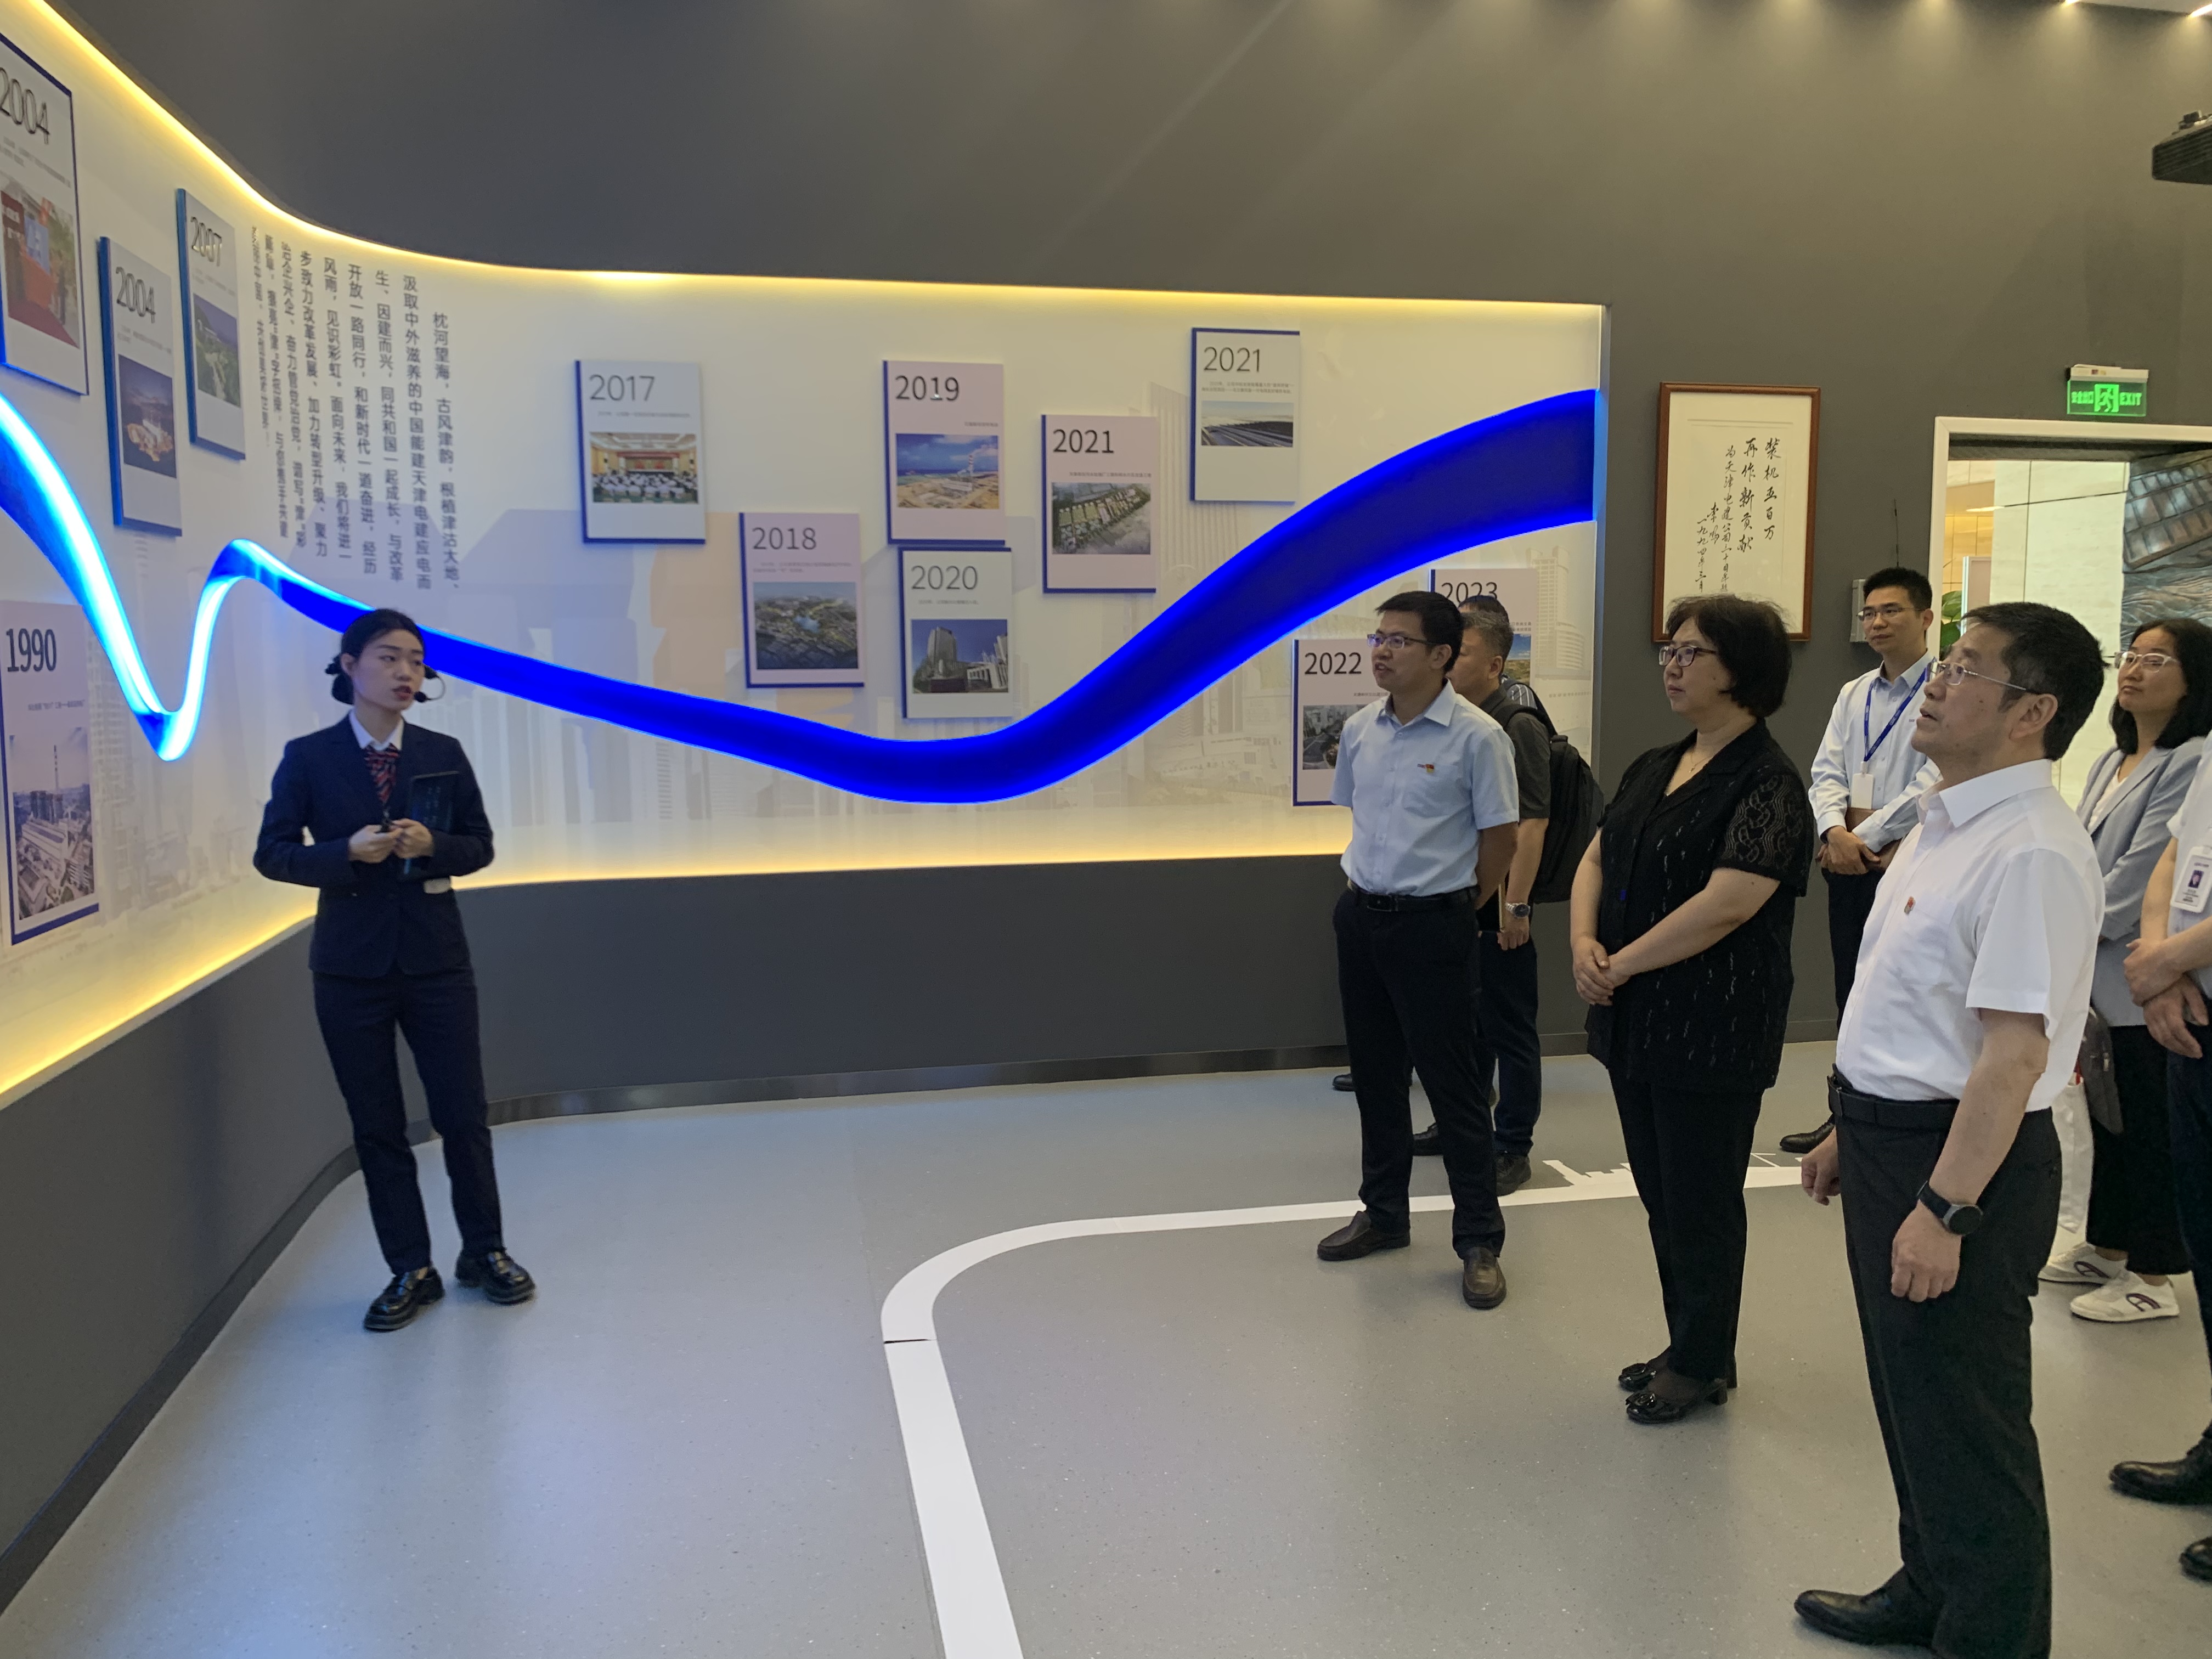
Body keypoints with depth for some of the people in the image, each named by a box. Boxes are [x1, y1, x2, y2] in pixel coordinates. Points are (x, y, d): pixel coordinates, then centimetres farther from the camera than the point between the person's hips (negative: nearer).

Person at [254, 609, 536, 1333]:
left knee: (464, 1115, 4)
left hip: (435, 955, 1)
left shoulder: (443, 753, 3)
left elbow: (480, 847, 7)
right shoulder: (308, 757, -2)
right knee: (377, 1127, 7)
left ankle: (484, 1252, 23)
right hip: (351, 964, -1)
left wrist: (431, 845, -14)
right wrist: (349, 852, -18)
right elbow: (272, 853, -1)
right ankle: (410, 1272, 19)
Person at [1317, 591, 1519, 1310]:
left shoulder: (1476, 737, -13)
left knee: (1453, 1083, 0)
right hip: (1360, 917, 6)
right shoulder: (1360, 730, 4)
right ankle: (1383, 1214, 31)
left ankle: (1479, 1241, 11)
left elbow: (1499, 841, -6)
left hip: (1431, 926, -6)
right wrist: (1364, 884, 15)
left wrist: (1449, 909, 2)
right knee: (1374, 1074, 15)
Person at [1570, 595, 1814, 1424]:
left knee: (1700, 1200, 6)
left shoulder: (1767, 783, -14)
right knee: (1661, 1193, 17)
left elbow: (1727, 903, -24)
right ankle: (1687, 1346, 33)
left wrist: (1623, 963, -17)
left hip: (1713, 1034, -8)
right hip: (1636, 1023, 8)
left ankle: (1703, 1364, 24)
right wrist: (1585, 944, -6)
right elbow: (1595, 861, 12)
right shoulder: (1653, 769, 11)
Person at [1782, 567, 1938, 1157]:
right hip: (1848, 863, 7)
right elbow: (1827, 772, 8)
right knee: (1851, 992, 13)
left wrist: (1865, 837, -13)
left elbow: (1935, 784, -15)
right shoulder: (1853, 694, 15)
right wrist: (1836, 832, -11)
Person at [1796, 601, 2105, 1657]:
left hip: (1960, 1162, -10)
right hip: (1891, 1139, 10)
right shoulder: (1945, 825, 10)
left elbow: (2015, 1053, -27)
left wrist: (1945, 1209, -27)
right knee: (1909, 1401, 23)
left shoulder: (2032, 854, -22)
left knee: (1964, 1422, 6)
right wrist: (1852, 1134, 21)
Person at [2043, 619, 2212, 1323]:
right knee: (2108, 1111, 16)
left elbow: (2143, 870, -17)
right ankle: (2107, 1247, 30)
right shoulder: (2111, 764, 14)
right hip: (2101, 976, 8)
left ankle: (2153, 1277, 12)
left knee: (2150, 1125, 1)